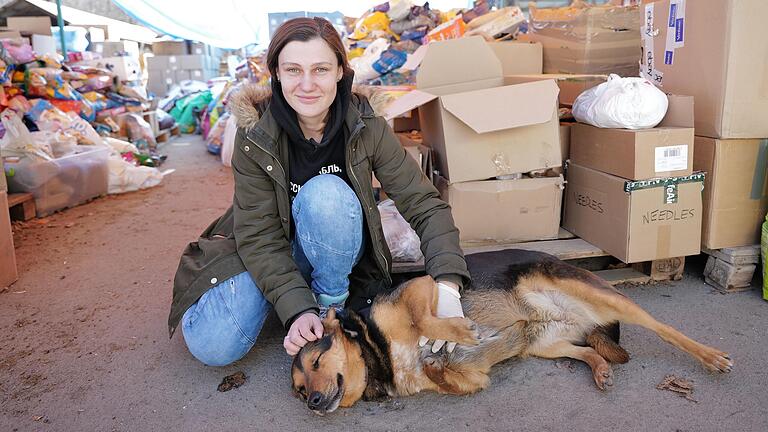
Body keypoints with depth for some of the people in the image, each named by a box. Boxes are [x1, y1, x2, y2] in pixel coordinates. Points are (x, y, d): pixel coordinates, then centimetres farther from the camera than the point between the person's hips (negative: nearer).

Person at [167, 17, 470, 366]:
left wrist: (447, 285, -35)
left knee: (326, 193, -33)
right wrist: (296, 308, -34)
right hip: (266, 254, 0)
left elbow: (425, 204, -20)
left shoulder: (367, 128, -18)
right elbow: (258, 235, -21)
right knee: (213, 345, -22)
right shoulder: (255, 136, -20)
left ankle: (331, 304, -10)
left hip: (337, 250, 0)